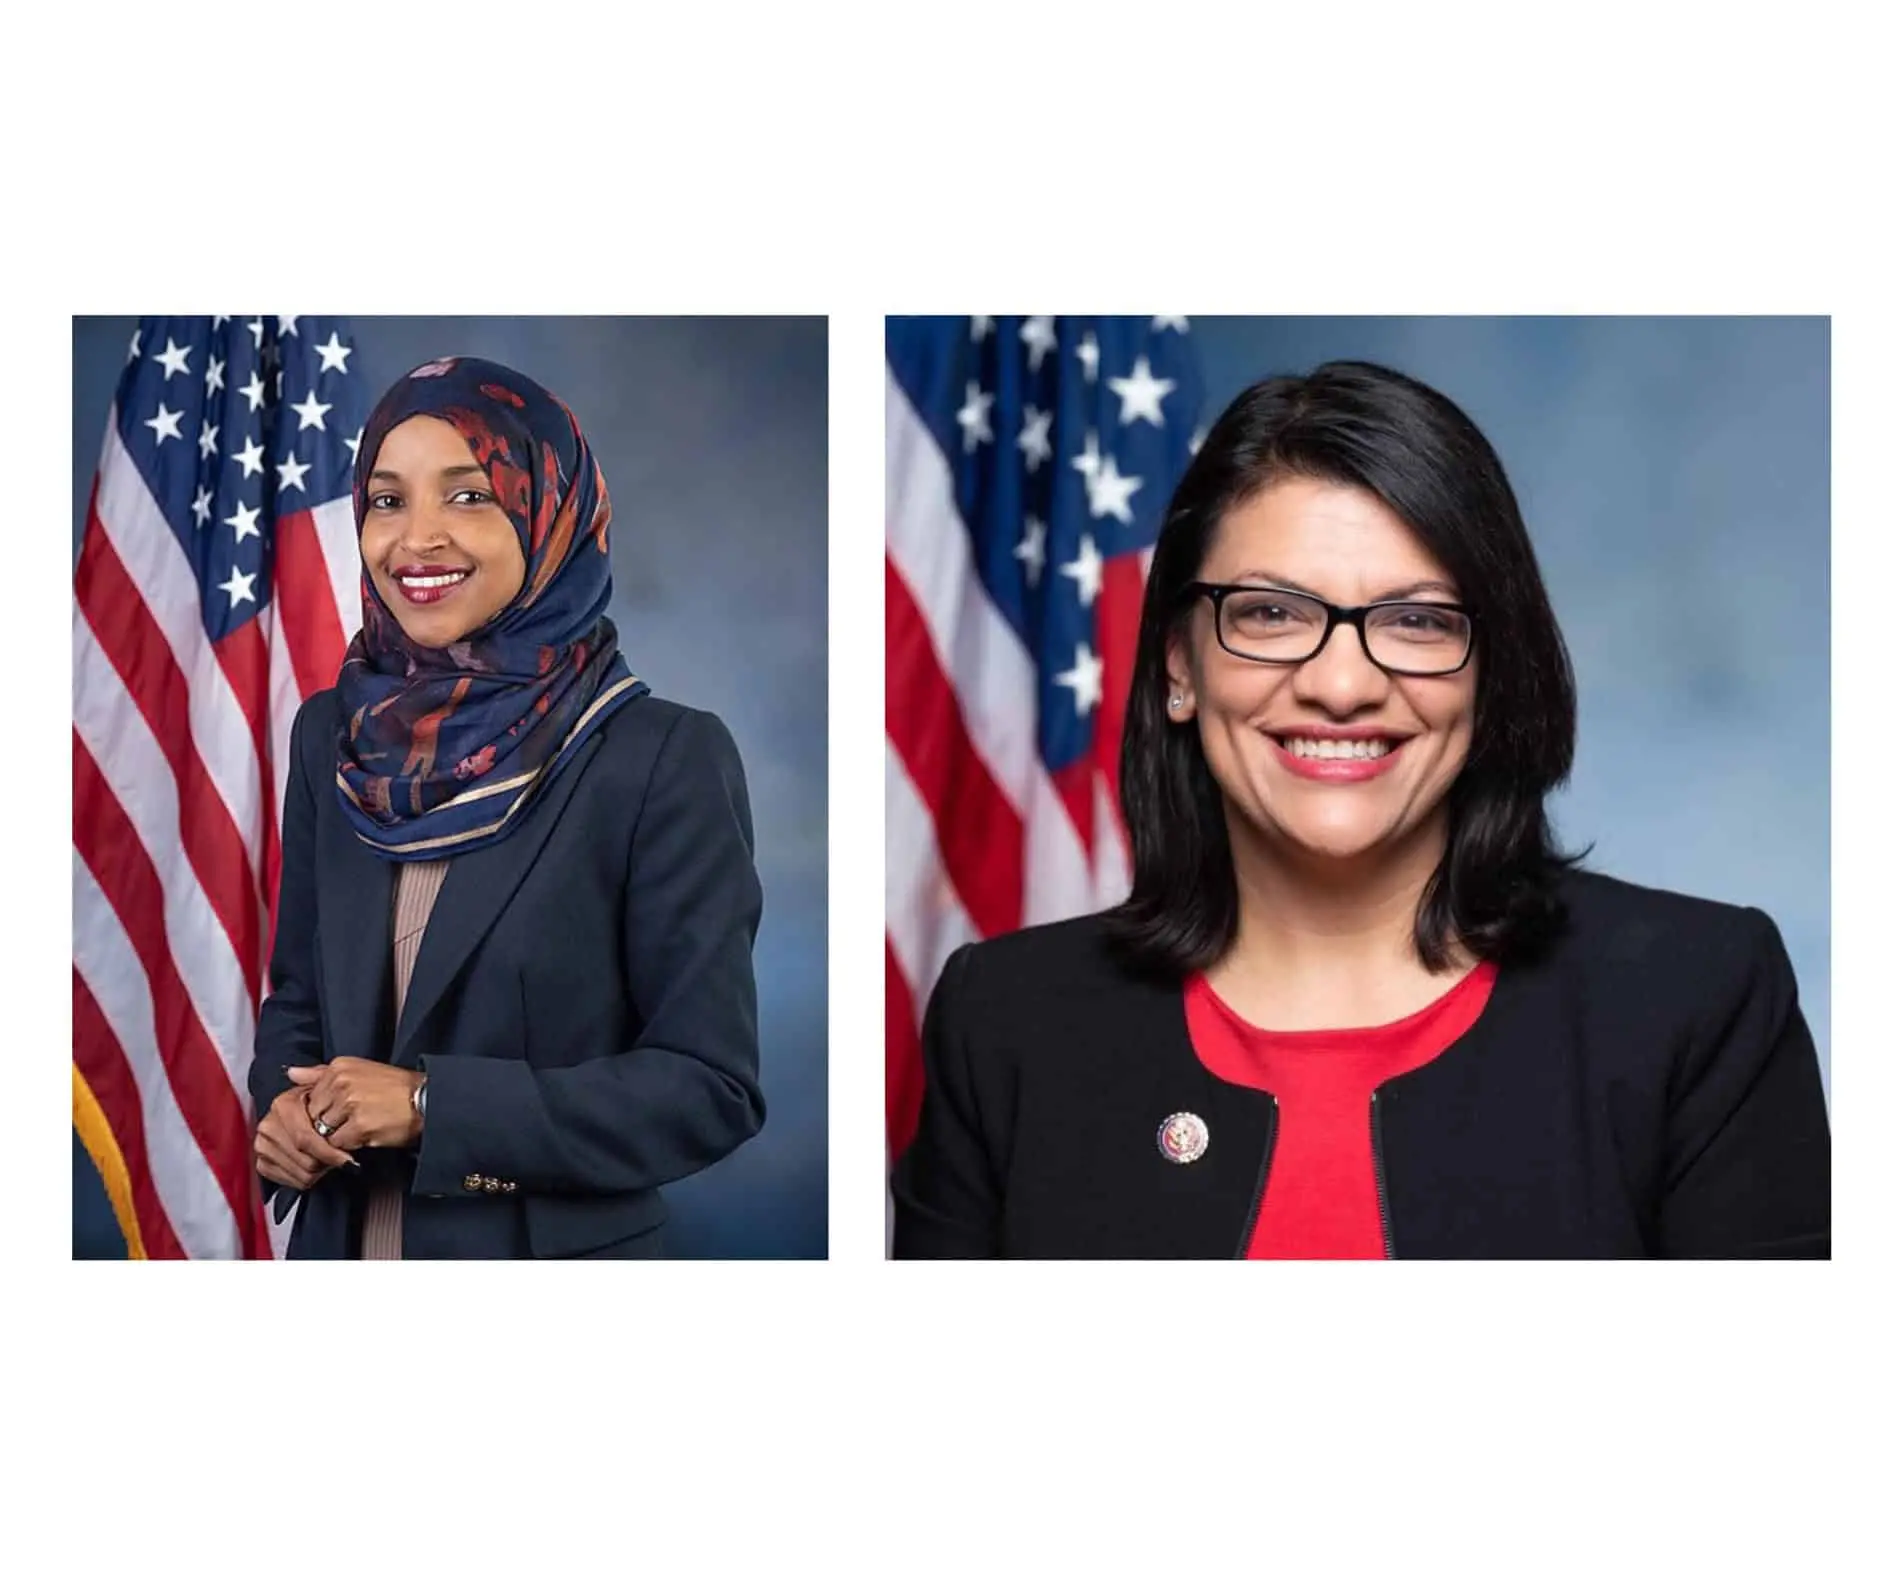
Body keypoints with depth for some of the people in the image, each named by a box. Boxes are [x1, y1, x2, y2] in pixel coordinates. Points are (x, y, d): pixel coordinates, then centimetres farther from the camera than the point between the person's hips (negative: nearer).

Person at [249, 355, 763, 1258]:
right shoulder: (332, 736, 0)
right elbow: (297, 991, 11)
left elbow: (710, 1087, -16)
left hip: (556, 1249, -4)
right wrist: (284, 1106, -10)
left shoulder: (665, 759, -15)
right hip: (342, 1243, 4)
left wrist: (433, 1105, -21)